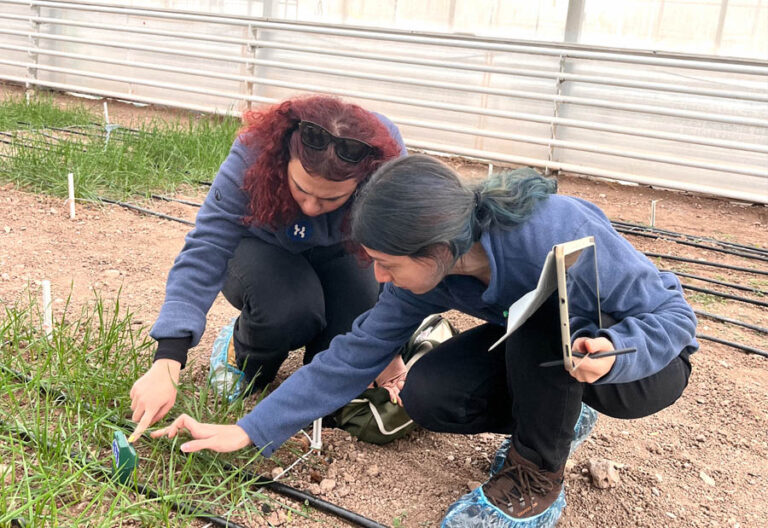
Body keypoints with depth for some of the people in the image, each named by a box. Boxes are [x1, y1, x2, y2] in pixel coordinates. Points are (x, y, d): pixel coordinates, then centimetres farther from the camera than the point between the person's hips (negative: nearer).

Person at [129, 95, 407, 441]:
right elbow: (204, 255, -38)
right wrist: (166, 364, -46)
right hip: (261, 250, -2)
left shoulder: (387, 160, -32)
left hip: (336, 254, 2)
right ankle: (243, 364, 0)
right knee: (289, 307, -35)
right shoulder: (253, 156, -36)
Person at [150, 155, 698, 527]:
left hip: (645, 362, -4)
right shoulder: (424, 274, -17)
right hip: (534, 347, 5)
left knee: (541, 309, -36)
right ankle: (553, 416, 8)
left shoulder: (557, 231, -36)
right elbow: (357, 353, -12)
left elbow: (672, 313, -24)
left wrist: (610, 351, -46)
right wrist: (250, 430, -13)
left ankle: (537, 482, -14)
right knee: (428, 395, -19)